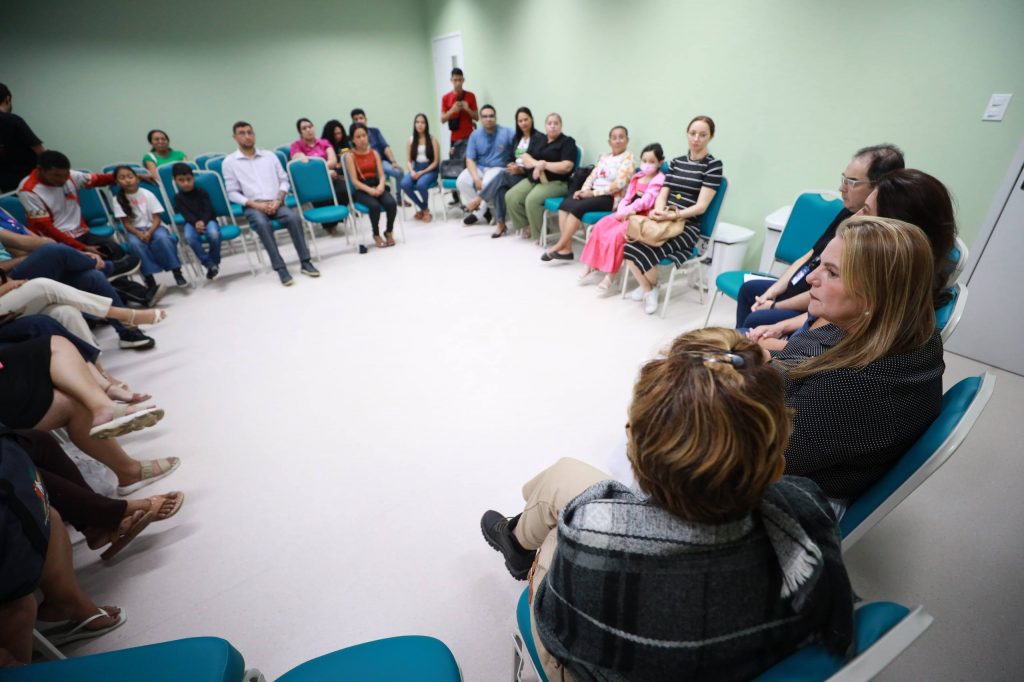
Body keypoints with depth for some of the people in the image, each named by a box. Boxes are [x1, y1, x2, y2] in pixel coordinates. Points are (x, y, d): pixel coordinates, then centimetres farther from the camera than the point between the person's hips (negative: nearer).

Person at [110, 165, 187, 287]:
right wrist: (139, 233, -23)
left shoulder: (147, 194, 0)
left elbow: (157, 218, -4)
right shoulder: (118, 199, 1)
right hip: (135, 231, 0)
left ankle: (176, 271, -28)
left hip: (153, 227, 0)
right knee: (135, 243, -35)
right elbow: (126, 224, -3)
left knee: (162, 237, -35)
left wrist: (149, 232, -22)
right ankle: (149, 277, -30)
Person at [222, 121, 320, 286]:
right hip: (253, 207, -2)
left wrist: (278, 200, -6)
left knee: (294, 218, -30)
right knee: (263, 224, -36)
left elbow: (284, 181, 12)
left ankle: (305, 262, -23)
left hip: (276, 203, 2)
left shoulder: (269, 155, 15)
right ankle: (280, 268, -33)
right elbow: (232, 193, 2)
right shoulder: (229, 162, 7)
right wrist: (255, 204, -13)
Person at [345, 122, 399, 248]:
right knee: (375, 206, -34)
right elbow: (355, 181, -7)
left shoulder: (374, 153, 12)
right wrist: (369, 190, -22)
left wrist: (381, 186, -17)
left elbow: (382, 175, 5)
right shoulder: (350, 156, -1)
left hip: (377, 186, 3)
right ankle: (376, 235, -7)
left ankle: (389, 232, -2)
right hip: (361, 190, -3)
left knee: (391, 203, -27)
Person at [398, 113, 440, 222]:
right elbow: (409, 161, 8)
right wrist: (412, 171, -14)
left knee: (421, 185, -36)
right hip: (415, 169, 3)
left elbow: (436, 162, -4)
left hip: (430, 170, -3)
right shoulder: (411, 140, 10)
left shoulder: (432, 140, 0)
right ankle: (424, 209, -7)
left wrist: (422, 172, -15)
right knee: (404, 184, -28)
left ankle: (424, 209, -4)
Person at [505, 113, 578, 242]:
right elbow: (525, 158, 8)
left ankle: (539, 233, -15)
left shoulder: (567, 142, 1)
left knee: (532, 200, -32)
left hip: (556, 182, -6)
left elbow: (567, 167, -13)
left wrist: (544, 165, -12)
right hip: (533, 180, 7)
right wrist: (536, 163, -13)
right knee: (511, 197, -15)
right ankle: (526, 226, 1)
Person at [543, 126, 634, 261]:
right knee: (565, 203, -17)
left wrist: (593, 193, -18)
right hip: (594, 192, 7)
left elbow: (619, 184, -15)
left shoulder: (628, 158, -3)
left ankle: (558, 247, -20)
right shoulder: (604, 157, 20)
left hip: (611, 197, -7)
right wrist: (584, 190, -9)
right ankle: (566, 249, -23)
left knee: (577, 207, -28)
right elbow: (592, 175, 13)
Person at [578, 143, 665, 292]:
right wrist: (622, 210, -8)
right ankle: (592, 266, -3)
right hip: (626, 213, 8)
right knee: (600, 226, -8)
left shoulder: (660, 180, -7)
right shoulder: (637, 177, 17)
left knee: (616, 234, -29)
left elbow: (645, 201, -18)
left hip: (643, 217, -8)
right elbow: (627, 197, 12)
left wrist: (627, 211, -21)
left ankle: (610, 275, -25)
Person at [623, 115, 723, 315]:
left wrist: (672, 215, -24)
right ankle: (646, 286, 6)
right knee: (628, 245, -22)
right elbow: (663, 194, 9)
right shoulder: (676, 161, 14)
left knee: (640, 251, -26)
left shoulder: (713, 164, -4)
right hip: (664, 221, 5)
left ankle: (651, 286, 8)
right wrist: (658, 211, -14)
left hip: (687, 226, -5)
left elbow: (701, 206, -11)